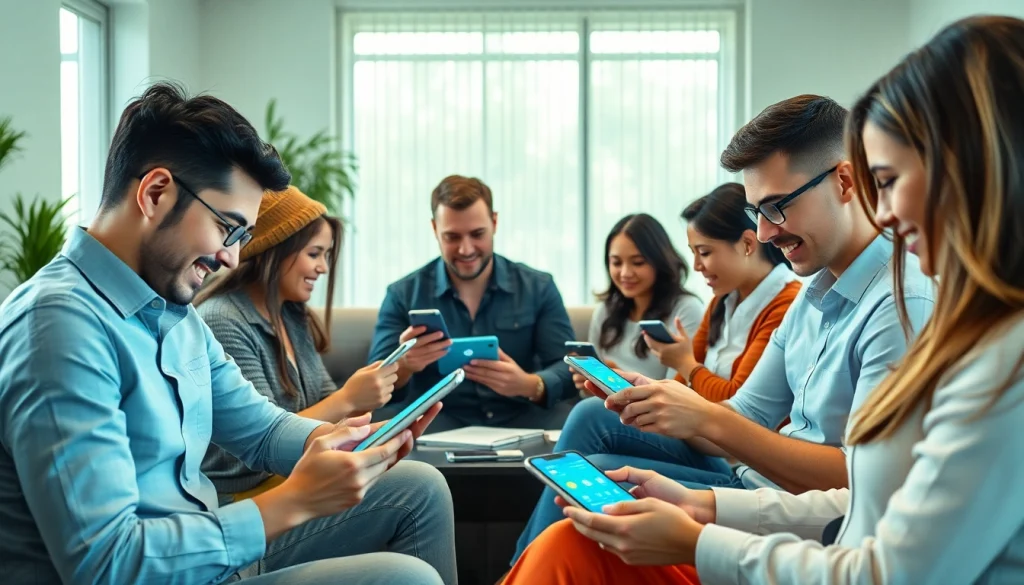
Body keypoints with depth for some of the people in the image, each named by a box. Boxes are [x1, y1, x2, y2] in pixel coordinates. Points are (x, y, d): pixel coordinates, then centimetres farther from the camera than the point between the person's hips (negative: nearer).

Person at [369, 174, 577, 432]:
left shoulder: (539, 288, 7)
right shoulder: (403, 295, 4)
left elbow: (569, 369, 0)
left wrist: (529, 385, -24)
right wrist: (403, 366, -26)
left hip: (522, 419, 1)